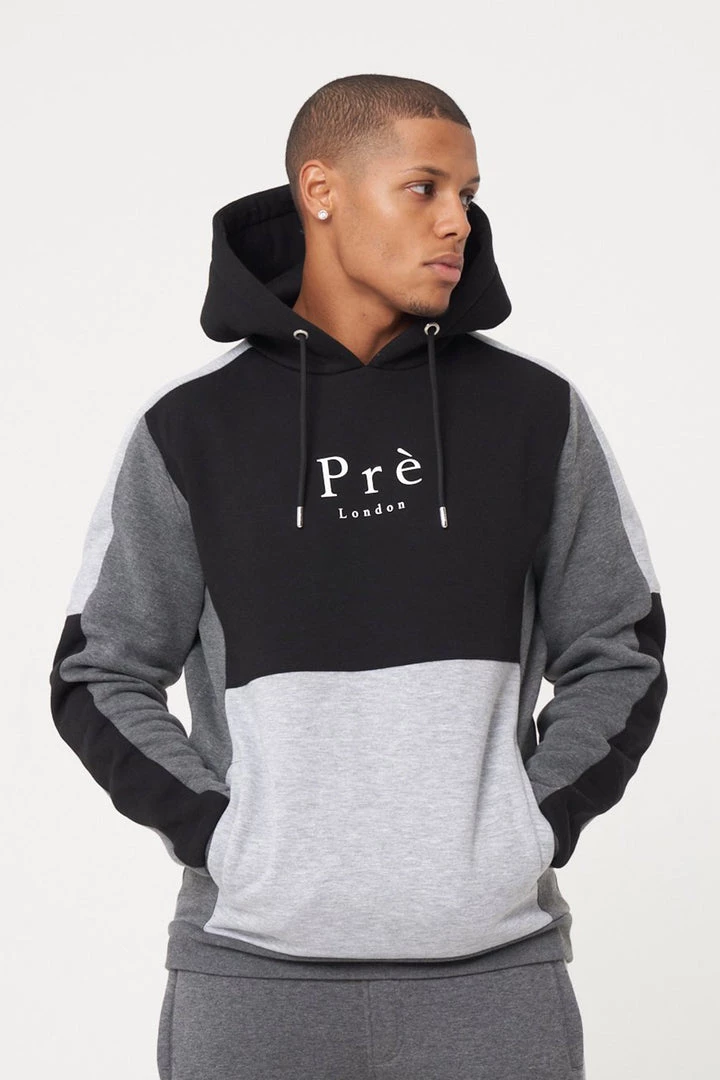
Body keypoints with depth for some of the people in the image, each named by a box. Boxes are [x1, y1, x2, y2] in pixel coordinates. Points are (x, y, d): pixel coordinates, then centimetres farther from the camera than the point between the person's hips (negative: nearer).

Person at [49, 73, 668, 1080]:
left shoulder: (538, 412, 5)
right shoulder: (191, 429, 2)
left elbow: (618, 656, 10)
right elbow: (100, 677, 6)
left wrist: (535, 833, -4)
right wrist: (227, 842, -7)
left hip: (495, 964, 1)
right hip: (254, 960, -1)